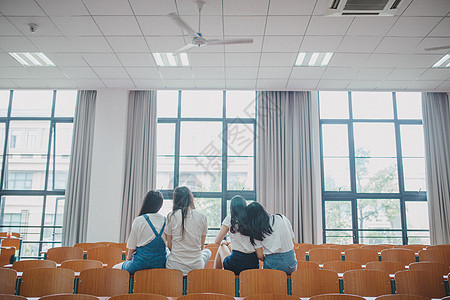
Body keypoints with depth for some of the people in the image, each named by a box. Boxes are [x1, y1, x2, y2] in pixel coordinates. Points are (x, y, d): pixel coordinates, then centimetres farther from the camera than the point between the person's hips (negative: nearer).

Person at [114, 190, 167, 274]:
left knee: (115, 268, 19)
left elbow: (132, 247, -3)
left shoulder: (139, 220, -11)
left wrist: (128, 259, 18)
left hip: (141, 264, -5)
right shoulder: (165, 221, 0)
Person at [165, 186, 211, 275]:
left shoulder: (171, 216, -8)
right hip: (196, 267, 0)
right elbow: (201, 247, 5)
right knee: (207, 251, 33)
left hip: (174, 267, 1)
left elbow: (169, 245, 0)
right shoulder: (202, 217, -5)